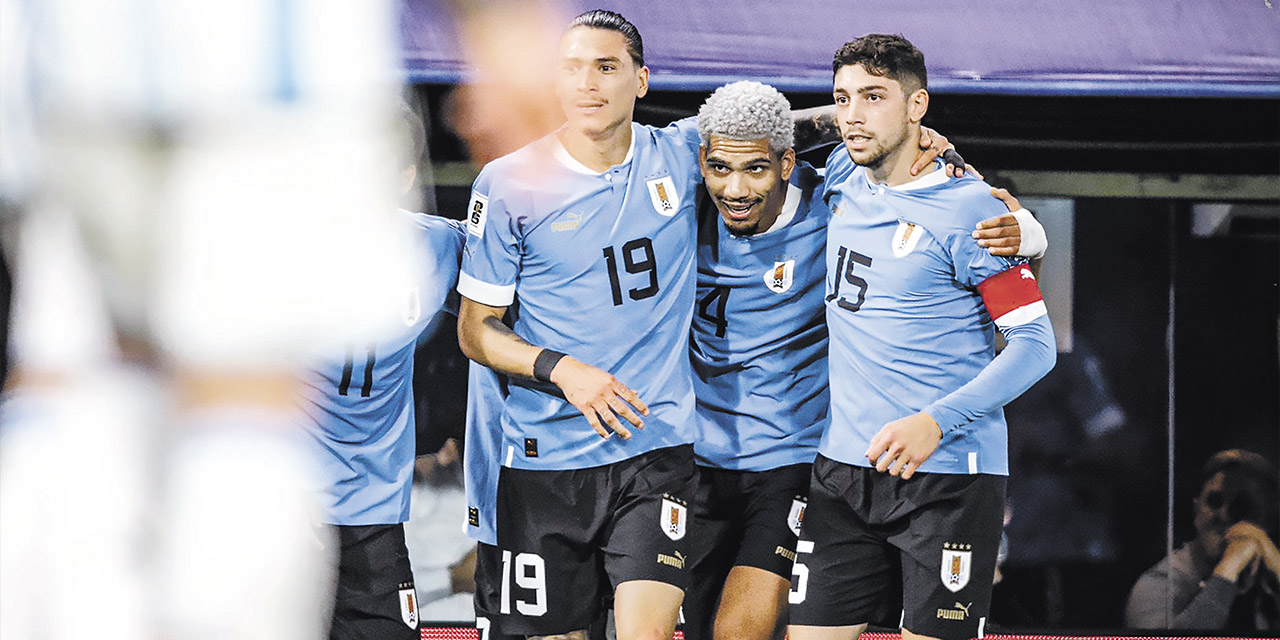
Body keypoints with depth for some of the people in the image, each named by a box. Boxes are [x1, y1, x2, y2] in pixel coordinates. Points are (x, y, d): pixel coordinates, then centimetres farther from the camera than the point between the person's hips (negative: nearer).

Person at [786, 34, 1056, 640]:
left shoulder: (968, 209, -9)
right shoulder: (840, 178, 10)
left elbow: (1034, 343, -11)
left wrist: (937, 422, -21)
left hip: (947, 473, -6)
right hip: (842, 468, 6)